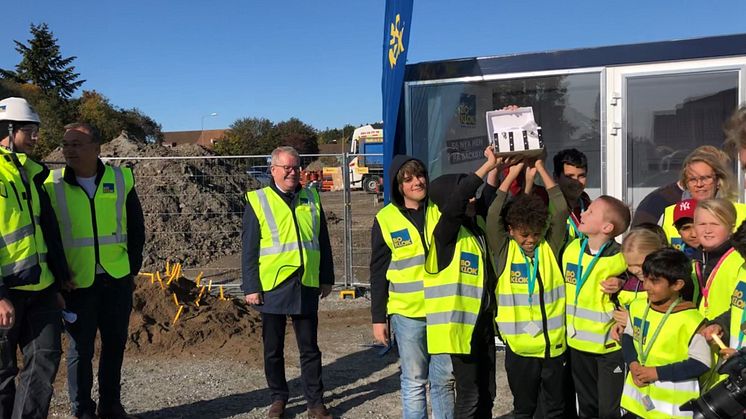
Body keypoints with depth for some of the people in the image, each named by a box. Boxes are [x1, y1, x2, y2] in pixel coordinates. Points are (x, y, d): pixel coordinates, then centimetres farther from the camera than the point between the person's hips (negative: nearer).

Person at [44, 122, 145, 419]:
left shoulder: (121, 178, 0)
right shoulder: (51, 184, -4)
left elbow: (136, 227, 7)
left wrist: (133, 267, 4)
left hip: (117, 279, 2)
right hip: (77, 282, -2)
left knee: (115, 343, 11)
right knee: (81, 347, 6)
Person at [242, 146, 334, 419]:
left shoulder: (311, 199, 9)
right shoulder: (258, 201, -1)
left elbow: (323, 242, 13)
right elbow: (249, 249, -3)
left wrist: (327, 278, 11)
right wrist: (251, 287, -7)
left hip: (307, 286, 2)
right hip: (272, 287, -2)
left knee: (309, 347, 9)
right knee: (273, 348, 10)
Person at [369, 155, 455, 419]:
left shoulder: (441, 210, 2)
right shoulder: (386, 219, -2)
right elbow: (378, 273, 1)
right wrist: (378, 318, 0)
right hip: (407, 312, -2)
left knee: (445, 378, 11)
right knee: (415, 381, 7)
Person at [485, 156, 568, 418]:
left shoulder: (550, 246, -1)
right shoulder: (504, 250, -5)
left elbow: (561, 209, -8)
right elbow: (493, 216, -17)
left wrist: (541, 170, -6)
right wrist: (512, 175, -12)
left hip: (554, 343, 2)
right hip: (519, 346, -1)